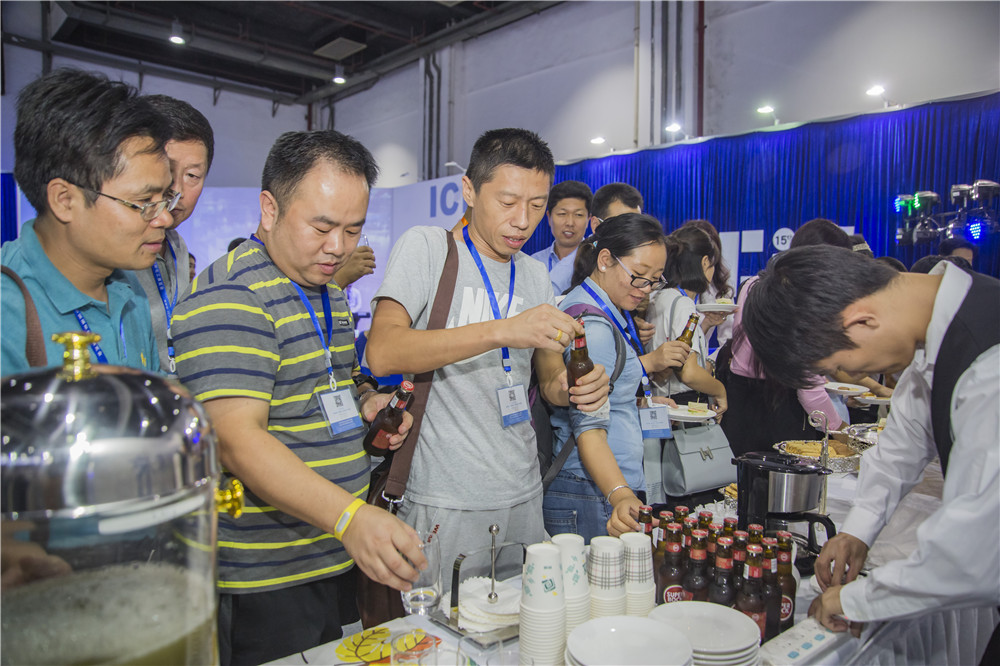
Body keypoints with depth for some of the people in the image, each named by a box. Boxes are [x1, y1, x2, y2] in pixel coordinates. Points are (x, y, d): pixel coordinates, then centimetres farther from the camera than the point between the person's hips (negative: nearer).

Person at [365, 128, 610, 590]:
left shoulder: (535, 275, 11)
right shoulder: (425, 247, -7)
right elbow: (381, 354, -22)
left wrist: (569, 387, -9)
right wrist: (503, 331, -30)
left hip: (523, 497, 6)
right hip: (445, 503, -5)